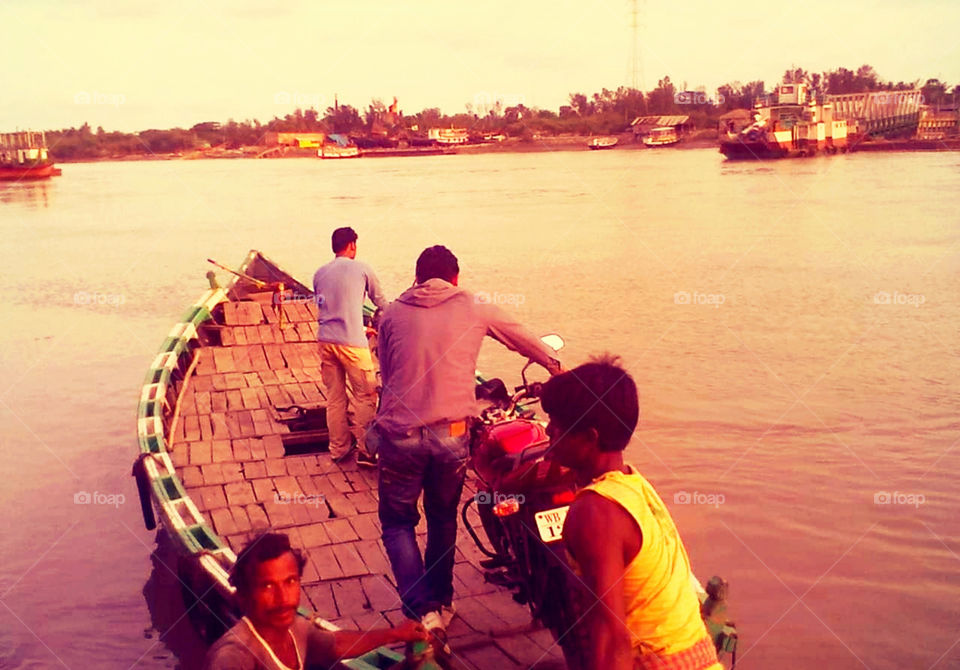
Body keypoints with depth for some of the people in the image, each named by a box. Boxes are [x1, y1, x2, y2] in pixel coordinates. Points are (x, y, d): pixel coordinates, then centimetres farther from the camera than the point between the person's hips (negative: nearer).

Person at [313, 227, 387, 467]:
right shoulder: (361, 269, 0)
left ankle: (339, 449, 20)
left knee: (334, 398, 12)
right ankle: (366, 451, 3)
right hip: (352, 343, -5)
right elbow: (380, 301, 11)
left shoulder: (320, 273, 14)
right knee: (365, 396, 3)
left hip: (325, 341, 5)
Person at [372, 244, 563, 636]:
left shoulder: (392, 314, 8)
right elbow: (522, 338, 21)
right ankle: (441, 604, 31)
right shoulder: (473, 308, 7)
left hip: (400, 432, 0)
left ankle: (421, 609, -2)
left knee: (397, 522, 13)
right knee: (443, 519, 21)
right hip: (451, 433, 1)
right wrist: (554, 365, 39)